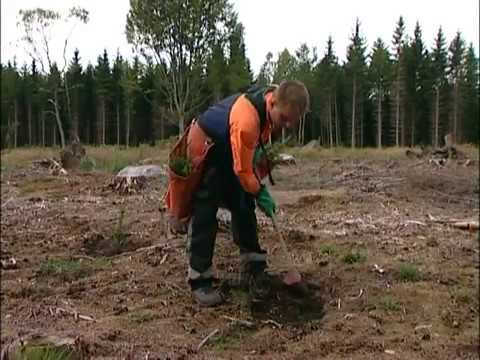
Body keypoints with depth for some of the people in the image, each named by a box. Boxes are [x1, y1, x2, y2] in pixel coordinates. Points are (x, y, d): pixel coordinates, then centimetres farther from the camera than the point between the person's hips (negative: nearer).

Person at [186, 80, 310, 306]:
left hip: (231, 150, 8)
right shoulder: (246, 120, -40)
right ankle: (199, 281, -4)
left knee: (244, 207, 6)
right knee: (205, 213, -11)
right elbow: (242, 170, -28)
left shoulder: (277, 100, -15)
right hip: (205, 147, -8)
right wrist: (260, 193, -12)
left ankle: (252, 269, 15)